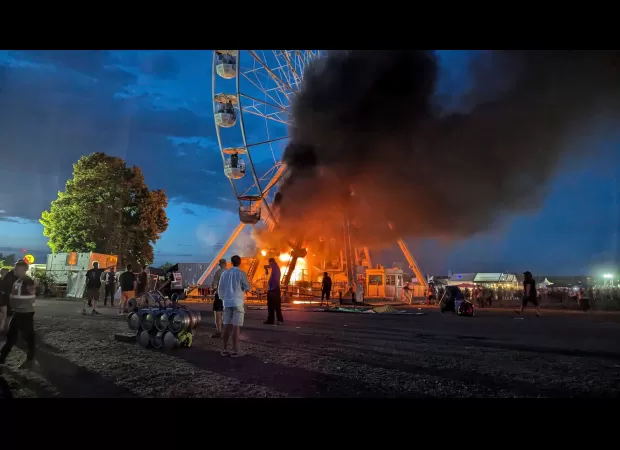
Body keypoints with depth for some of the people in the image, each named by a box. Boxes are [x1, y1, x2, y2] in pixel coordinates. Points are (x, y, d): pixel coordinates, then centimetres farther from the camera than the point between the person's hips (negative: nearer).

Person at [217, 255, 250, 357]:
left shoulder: (225, 273, 6)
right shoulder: (241, 273, -6)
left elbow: (220, 288, 10)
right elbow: (247, 288, -4)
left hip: (227, 302, 4)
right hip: (238, 302, -4)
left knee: (227, 326, 10)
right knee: (236, 327, -2)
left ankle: (225, 350, 13)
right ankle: (235, 351, -1)